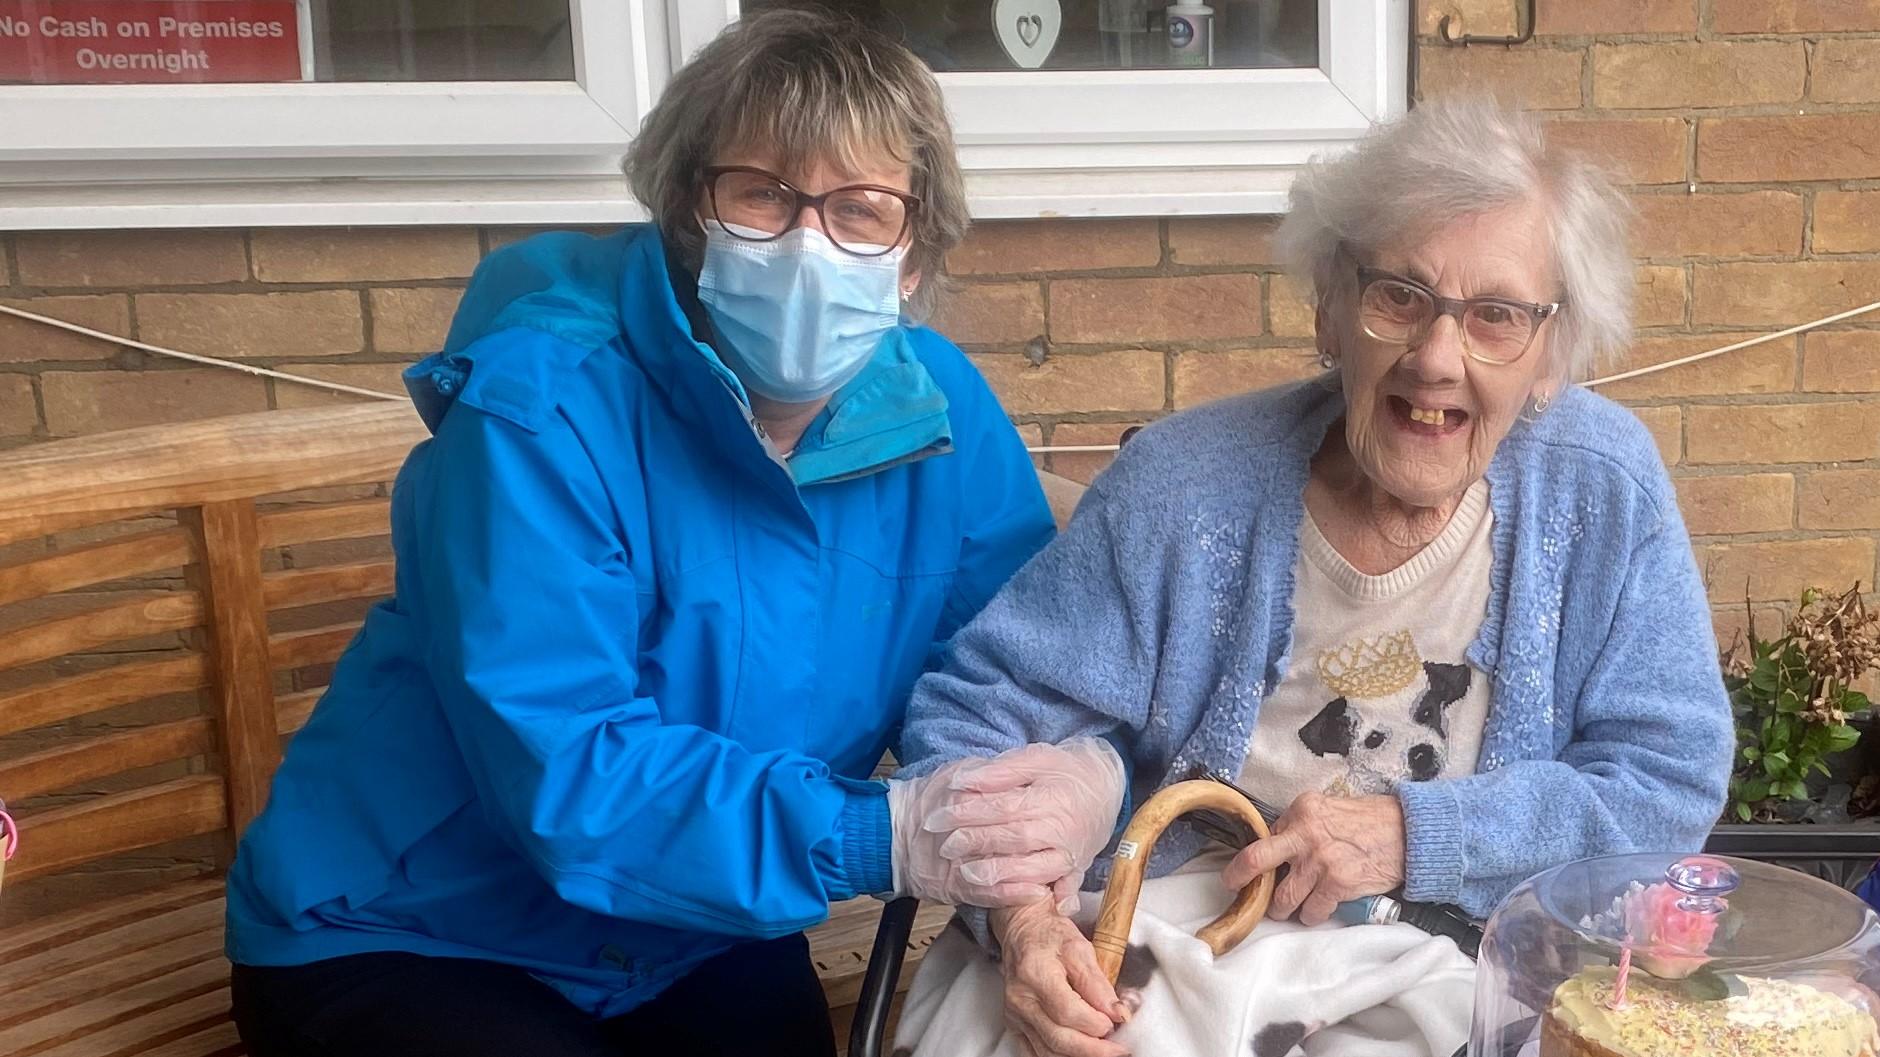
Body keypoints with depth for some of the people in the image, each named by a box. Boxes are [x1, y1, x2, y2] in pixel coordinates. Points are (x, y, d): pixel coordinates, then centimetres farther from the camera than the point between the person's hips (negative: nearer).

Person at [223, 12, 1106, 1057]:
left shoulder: (943, 411, -8)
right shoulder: (541, 409, -24)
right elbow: (563, 777, -28)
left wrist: (1025, 878, -25)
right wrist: (877, 837, -36)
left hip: (701, 944, 5)